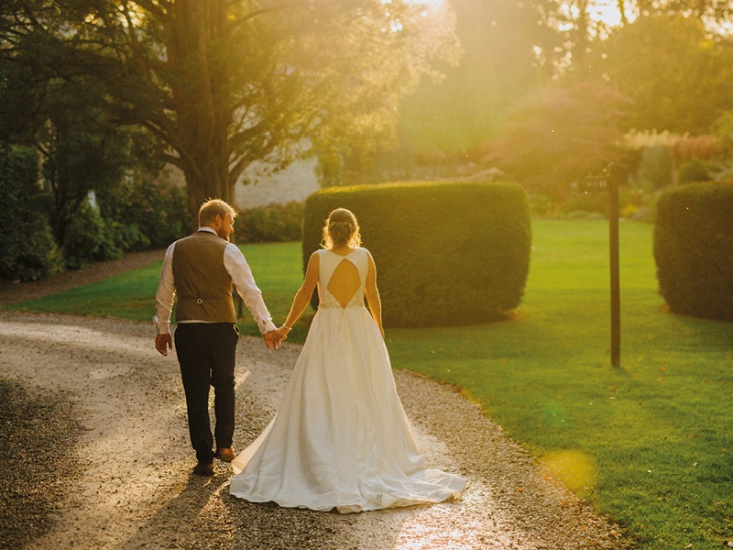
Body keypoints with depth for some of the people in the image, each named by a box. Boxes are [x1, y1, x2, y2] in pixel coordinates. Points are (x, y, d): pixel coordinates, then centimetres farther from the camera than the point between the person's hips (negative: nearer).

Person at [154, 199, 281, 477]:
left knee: (196, 393, 6)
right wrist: (267, 326, -7)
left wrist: (162, 329, 20)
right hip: (222, 328, -2)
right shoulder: (227, 250, -3)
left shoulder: (176, 249, 8)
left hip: (187, 329, 2)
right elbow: (250, 291, -8)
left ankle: (204, 459, 10)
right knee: (224, 385, 21)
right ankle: (224, 444, 22)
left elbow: (164, 293, 12)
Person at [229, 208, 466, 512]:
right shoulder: (365, 256, -4)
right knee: (366, 399, 10)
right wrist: (378, 325, 21)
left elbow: (304, 295, -3)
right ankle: (373, 459, 16)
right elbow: (372, 294, 5)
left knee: (320, 402, 4)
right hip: (360, 330, 2)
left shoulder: (318, 258, -10)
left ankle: (323, 465, 7)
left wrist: (287, 326, 11)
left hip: (327, 332, -2)